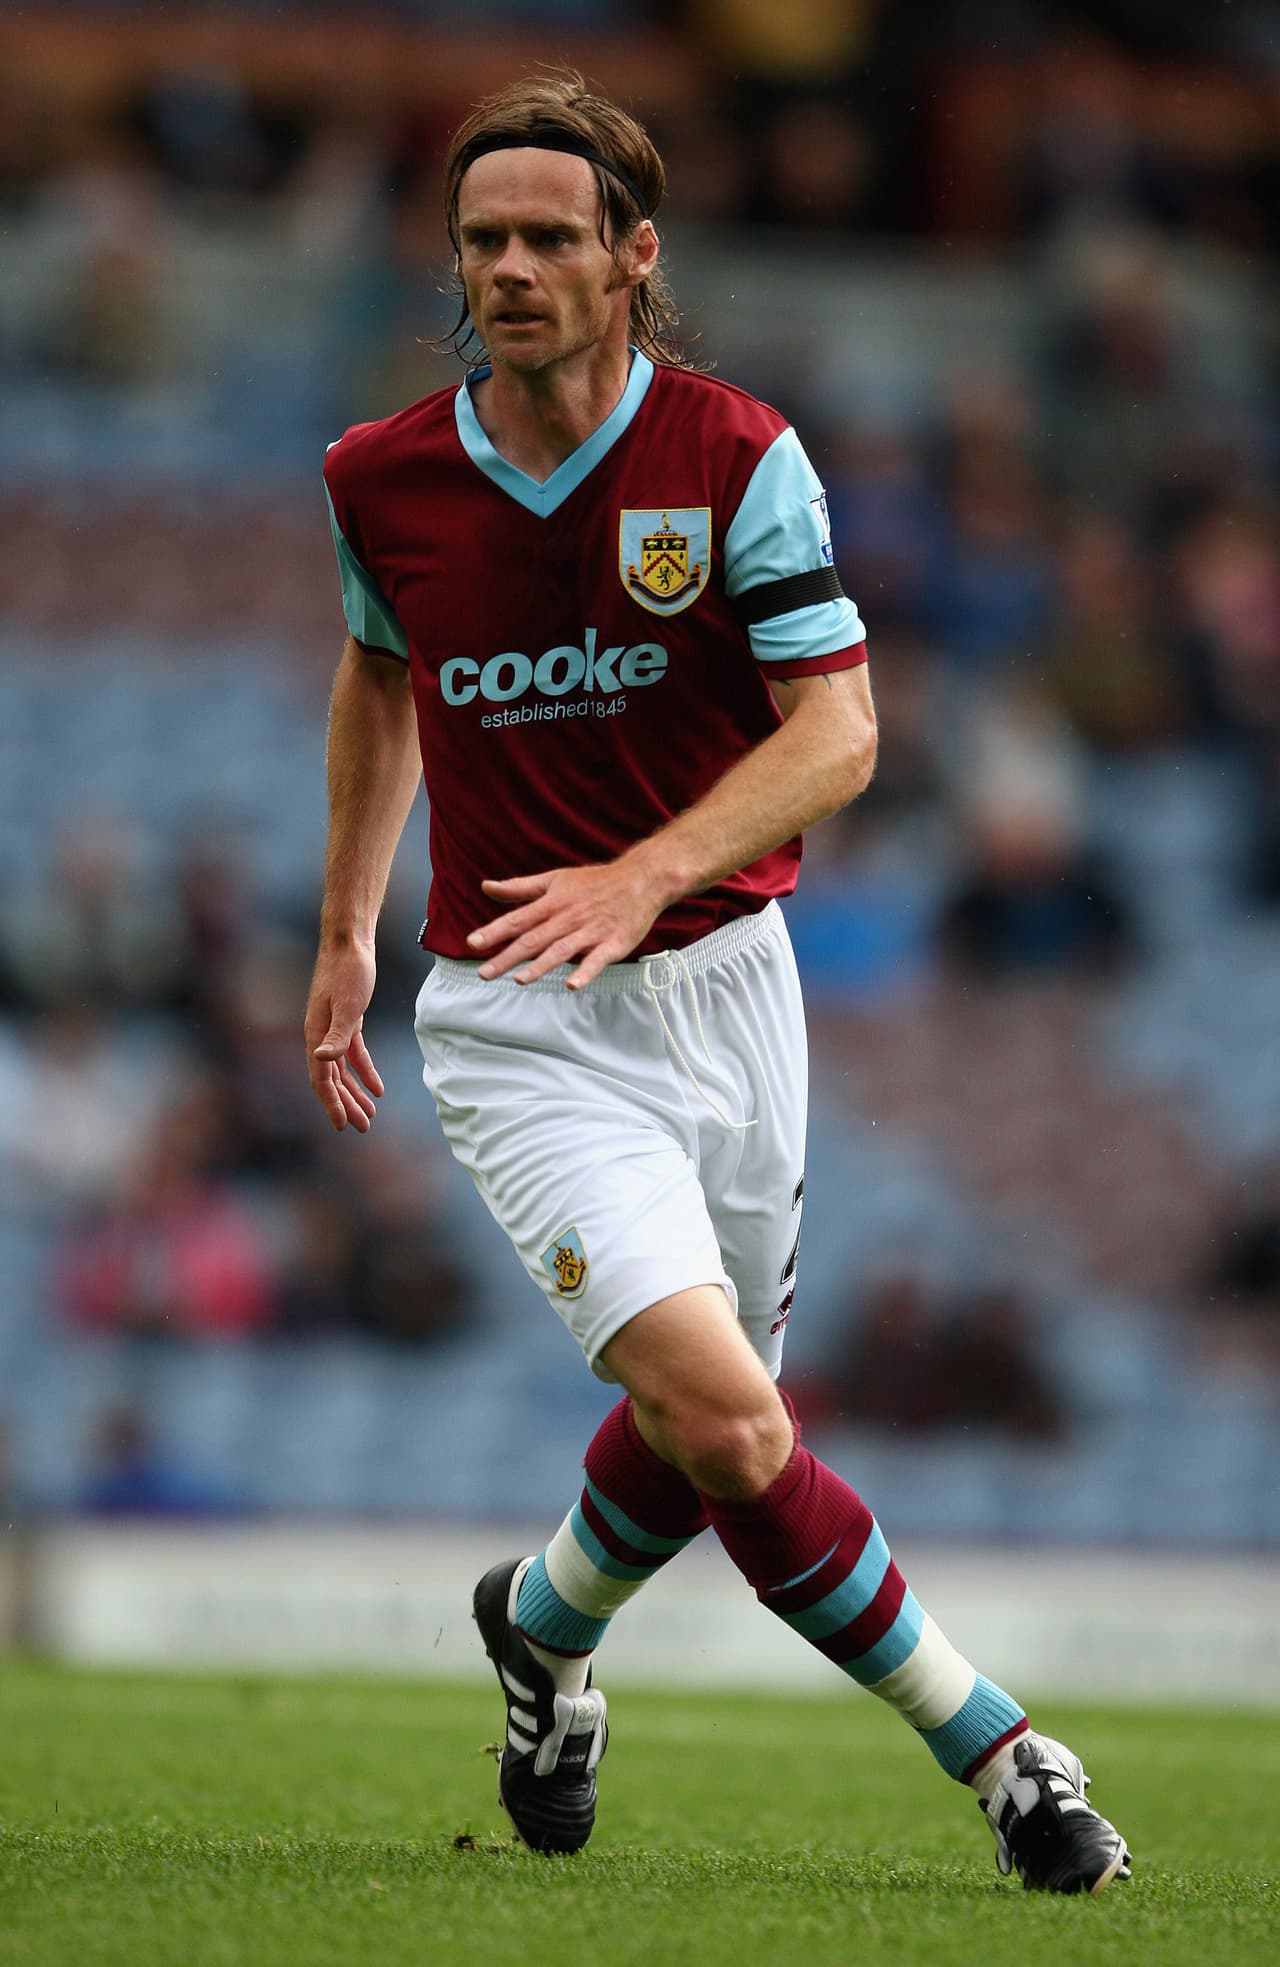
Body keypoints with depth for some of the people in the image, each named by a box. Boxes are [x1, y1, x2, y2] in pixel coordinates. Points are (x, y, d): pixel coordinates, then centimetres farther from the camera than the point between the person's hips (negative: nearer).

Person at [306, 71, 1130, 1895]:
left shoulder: (740, 457, -8)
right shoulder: (383, 480, -2)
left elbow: (839, 729, -12)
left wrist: (648, 873, -27)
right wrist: (344, 928, 24)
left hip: (722, 977, 1)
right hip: (520, 1024, -1)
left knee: (709, 1415, 15)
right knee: (727, 1424, -21)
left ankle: (548, 1621, 48)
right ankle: (992, 1744, -10)